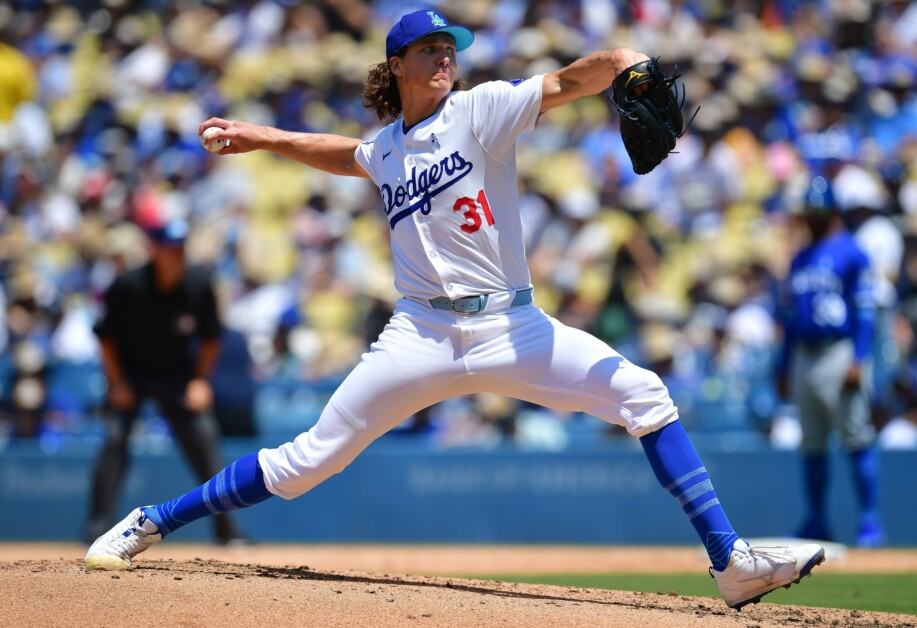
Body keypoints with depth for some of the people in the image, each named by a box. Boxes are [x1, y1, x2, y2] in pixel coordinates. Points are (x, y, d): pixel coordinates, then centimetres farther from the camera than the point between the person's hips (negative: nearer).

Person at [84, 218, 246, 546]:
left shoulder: (199, 284, -16)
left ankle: (227, 529, -1)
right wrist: (117, 383, -13)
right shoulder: (127, 286, -23)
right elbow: (106, 335, -9)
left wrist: (200, 380, -9)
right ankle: (99, 526, -9)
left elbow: (210, 336, -1)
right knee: (115, 438, -17)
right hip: (130, 373, -2)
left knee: (204, 436, -8)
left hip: (178, 373, 2)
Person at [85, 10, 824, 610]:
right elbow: (347, 154, 39)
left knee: (642, 394, -18)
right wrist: (264, 139, 37)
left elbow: (566, 82, -17)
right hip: (422, 334, 2)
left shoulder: (480, 110, 1)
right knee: (308, 460, -2)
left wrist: (623, 62, -36)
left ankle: (732, 562, -17)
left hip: (511, 328, -2)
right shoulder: (386, 148, 13)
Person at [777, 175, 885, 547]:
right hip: (804, 359, 7)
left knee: (857, 440, -9)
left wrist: (858, 360, -18)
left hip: (840, 353, -7)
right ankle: (816, 522, 14)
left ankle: (870, 521, -8)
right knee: (812, 446, 9)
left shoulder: (851, 253, -3)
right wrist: (784, 367, 19)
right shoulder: (800, 259, 19)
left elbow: (865, 309, -9)